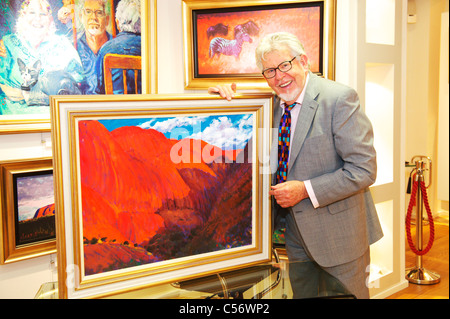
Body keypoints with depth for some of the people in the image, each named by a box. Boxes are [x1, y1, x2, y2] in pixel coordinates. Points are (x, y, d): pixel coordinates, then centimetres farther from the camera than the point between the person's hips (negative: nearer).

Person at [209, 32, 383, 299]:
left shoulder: (339, 99, -17)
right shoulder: (272, 103, 3)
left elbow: (363, 170, -19)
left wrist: (306, 190, -23)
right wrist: (226, 96, -4)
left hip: (337, 232, -6)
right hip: (295, 229, 6)